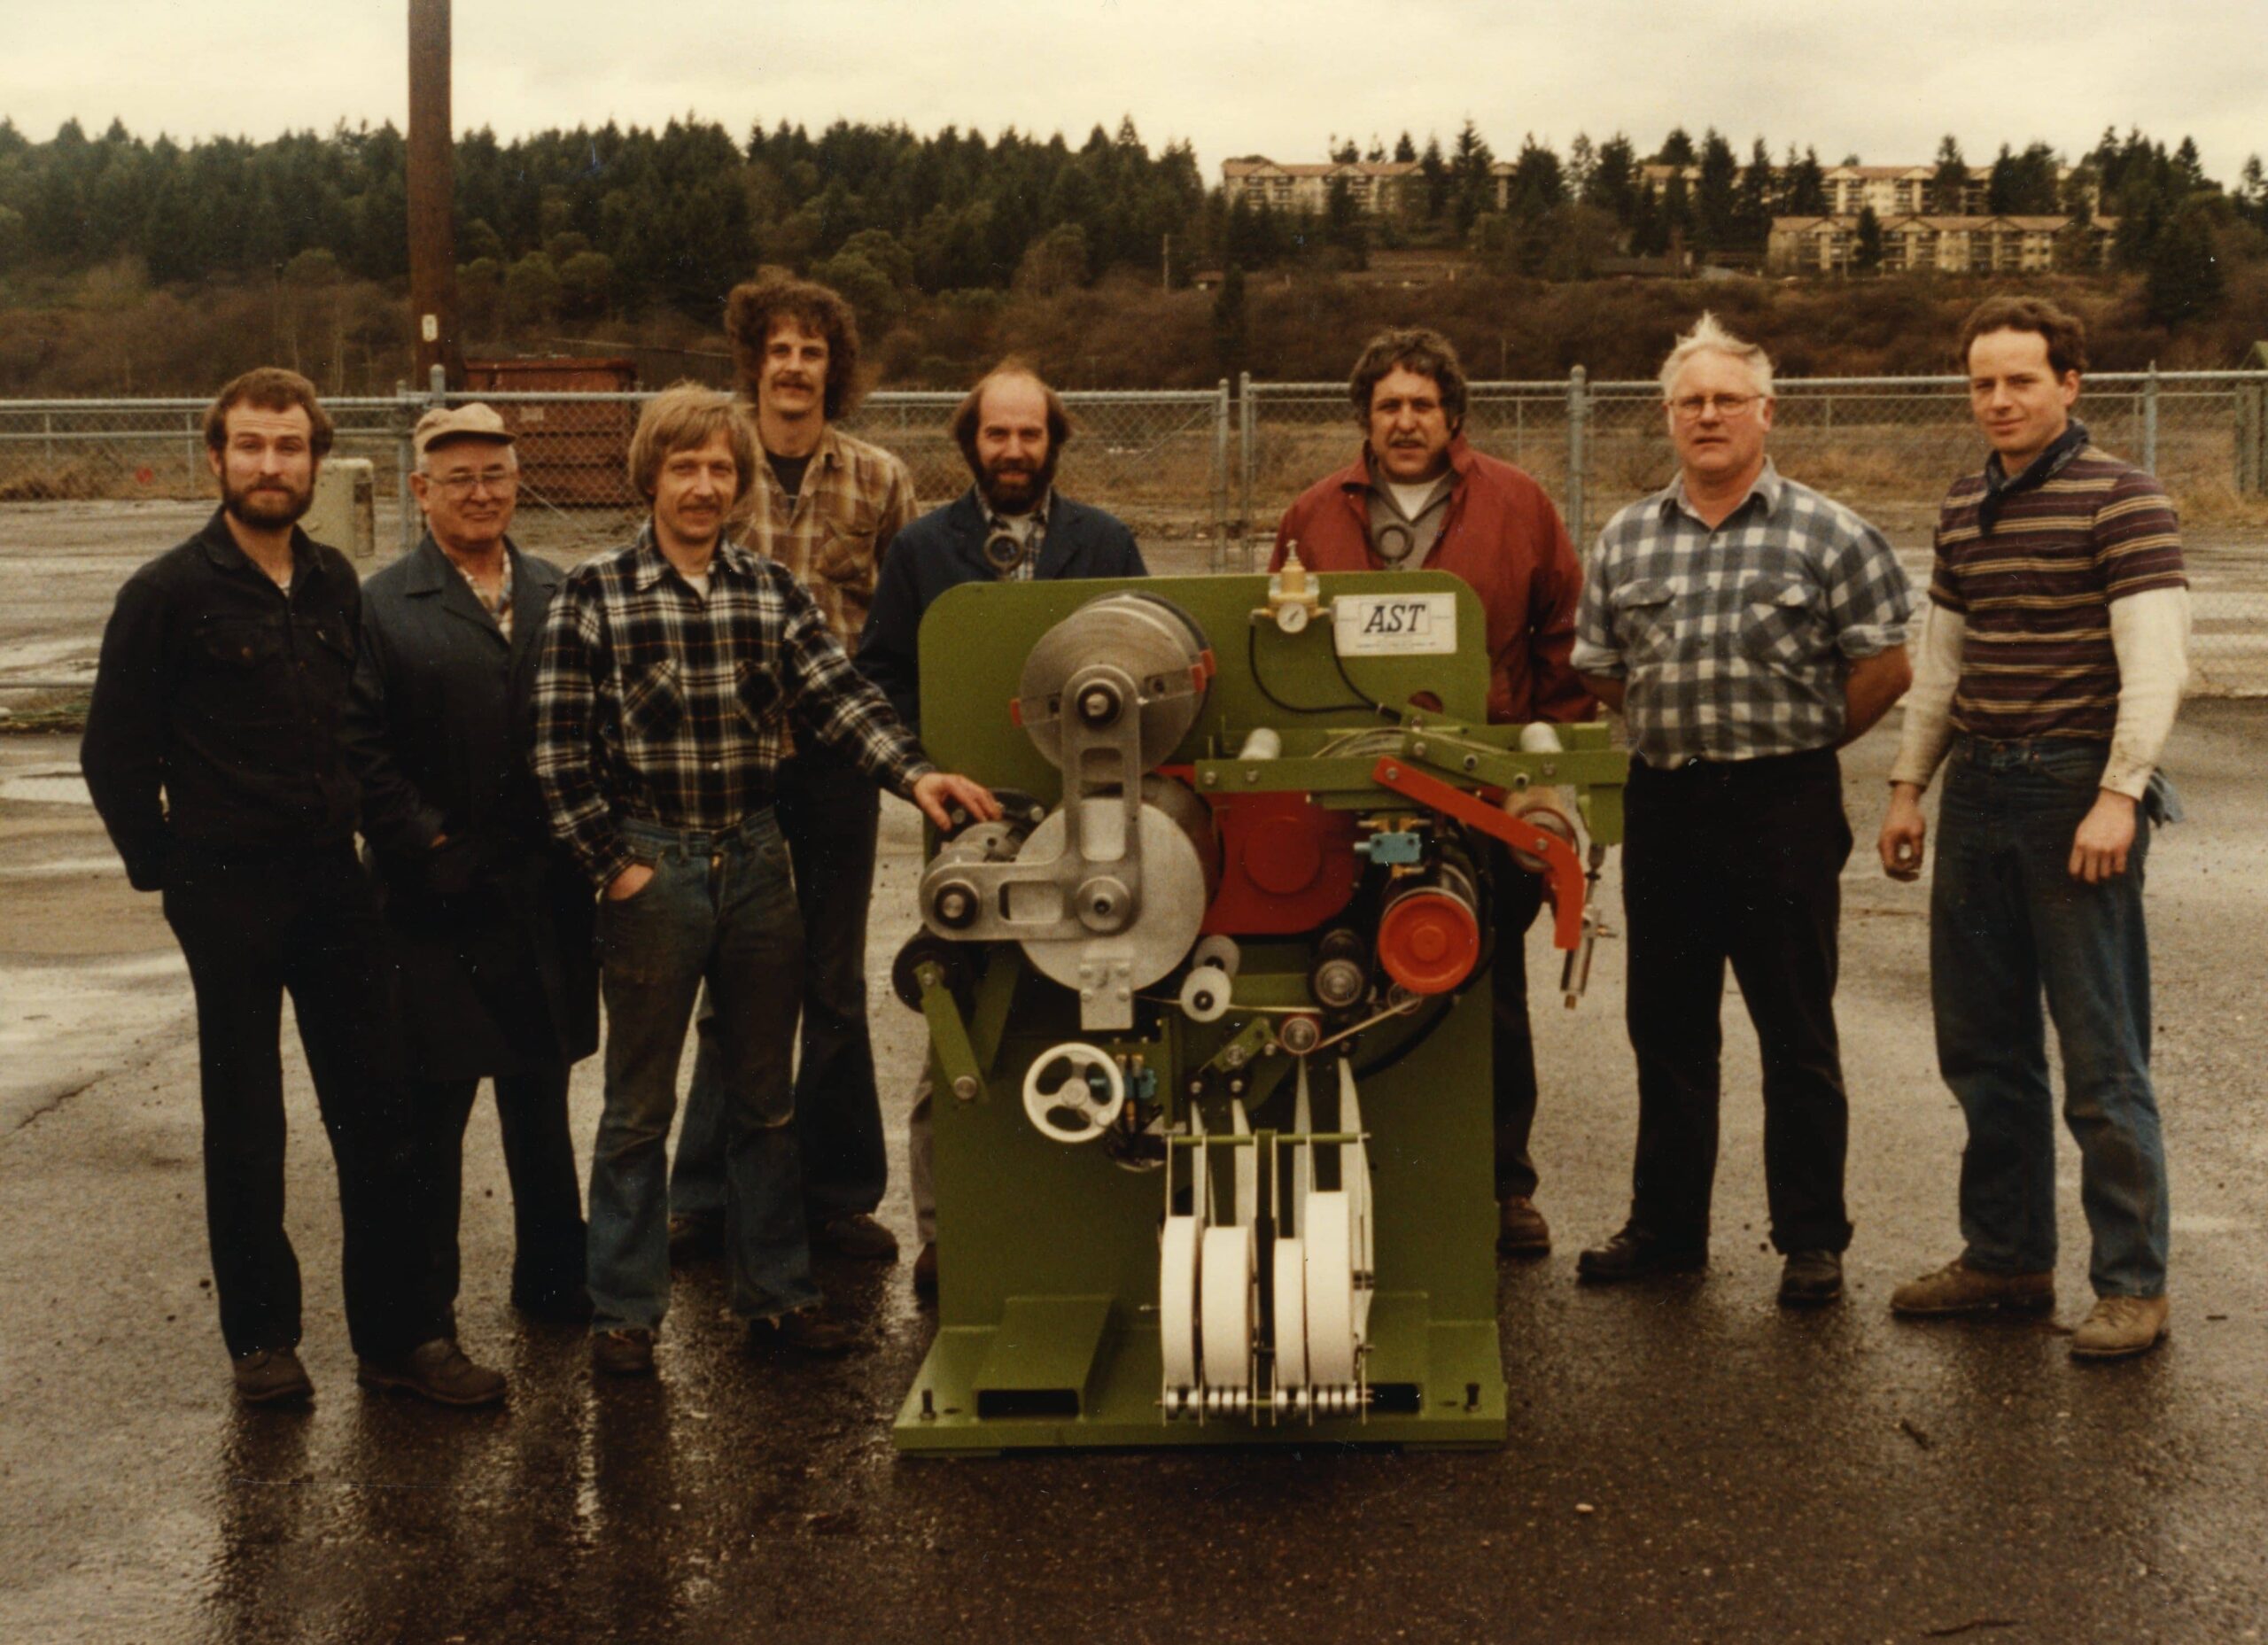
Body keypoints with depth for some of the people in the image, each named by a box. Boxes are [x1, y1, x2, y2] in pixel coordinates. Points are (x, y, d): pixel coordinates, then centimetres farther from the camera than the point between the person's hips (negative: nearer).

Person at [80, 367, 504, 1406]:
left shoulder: (335, 583, 7)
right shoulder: (168, 594, -7)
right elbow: (114, 752, -3)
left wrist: (352, 833, 8)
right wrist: (166, 870, -2)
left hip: (333, 884, 5)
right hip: (227, 893, -4)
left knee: (377, 1115, 6)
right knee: (245, 1132, 6)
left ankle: (398, 1336, 15)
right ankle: (261, 1340, 19)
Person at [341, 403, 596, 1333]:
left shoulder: (560, 599, 10)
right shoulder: (383, 607, -2)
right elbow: (362, 749, -8)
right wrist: (431, 848, -14)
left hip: (544, 898, 4)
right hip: (438, 905, -4)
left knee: (542, 1098, 15)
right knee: (432, 1111, 5)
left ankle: (552, 1277, 29)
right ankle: (421, 1305, 18)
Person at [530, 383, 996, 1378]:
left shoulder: (772, 592, 6)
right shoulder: (594, 596, -5)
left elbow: (837, 699, -3)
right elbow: (561, 749, -7)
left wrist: (914, 774, -18)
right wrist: (614, 864, -11)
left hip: (756, 861, 4)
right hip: (650, 870, -3)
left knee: (765, 1098, 12)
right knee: (639, 1106, 6)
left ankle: (777, 1296, 24)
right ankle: (624, 1312, 18)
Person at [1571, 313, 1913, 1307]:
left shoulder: (1824, 534, -2)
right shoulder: (1626, 539, 10)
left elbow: (1885, 664, 0)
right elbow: (1600, 668, 16)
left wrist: (1799, 741, 5)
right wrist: (1675, 732, 11)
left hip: (1784, 808, -4)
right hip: (1662, 806, 4)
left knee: (1796, 1036, 2)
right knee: (1665, 1028, 11)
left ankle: (1812, 1241, 13)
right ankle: (1665, 1226, 23)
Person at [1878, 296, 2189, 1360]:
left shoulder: (2119, 499, -8)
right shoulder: (1964, 508, 14)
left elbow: (2156, 663, -14)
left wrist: (2118, 796, -21)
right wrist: (1908, 785, 17)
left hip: (2076, 793, -7)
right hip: (1978, 793, 7)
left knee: (2102, 1059, -3)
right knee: (1982, 1049, 12)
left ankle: (2132, 1284, 7)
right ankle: (2006, 1259, 24)